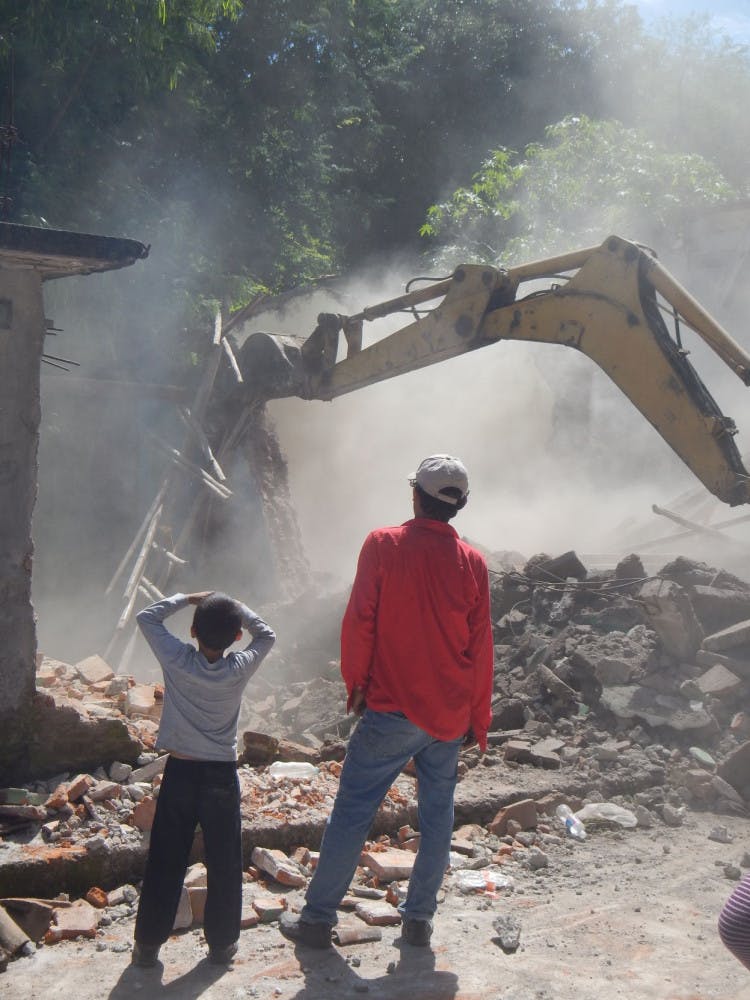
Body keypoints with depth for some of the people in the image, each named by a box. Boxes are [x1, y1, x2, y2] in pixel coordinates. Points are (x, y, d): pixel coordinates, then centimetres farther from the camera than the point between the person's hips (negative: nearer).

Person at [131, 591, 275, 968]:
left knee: (165, 861, 9)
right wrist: (236, 608, 7)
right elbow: (267, 635, 10)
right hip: (222, 775, 0)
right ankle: (222, 942, 18)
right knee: (224, 863, 11)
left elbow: (147, 616, 3)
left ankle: (148, 943, 16)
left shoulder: (176, 661, -12)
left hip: (179, 771, 0)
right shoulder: (240, 669, -10)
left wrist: (187, 598, 7)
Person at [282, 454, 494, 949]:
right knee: (437, 815, 14)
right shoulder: (473, 562, 0)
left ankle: (318, 918, 10)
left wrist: (356, 683, 6)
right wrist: (478, 720, 13)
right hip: (451, 717, 3)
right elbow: (481, 648, 4)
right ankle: (420, 918, 20)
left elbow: (360, 622, -8)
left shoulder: (384, 544, -8)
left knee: (352, 811, 4)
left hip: (392, 710, -3)